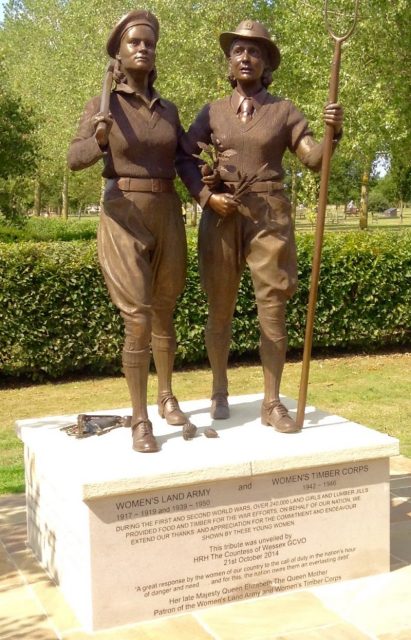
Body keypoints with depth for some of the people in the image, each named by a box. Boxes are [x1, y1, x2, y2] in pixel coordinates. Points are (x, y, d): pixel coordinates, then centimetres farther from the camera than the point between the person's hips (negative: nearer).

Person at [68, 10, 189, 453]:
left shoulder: (168, 110, 10)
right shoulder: (102, 106, -3)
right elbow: (75, 159, -14)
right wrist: (100, 138, -35)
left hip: (168, 218, 5)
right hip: (123, 219, -4)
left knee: (164, 314, 16)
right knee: (137, 321, -12)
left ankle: (166, 396, 36)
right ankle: (140, 421, -1)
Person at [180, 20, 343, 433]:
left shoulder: (283, 111, 7)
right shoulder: (212, 112, 8)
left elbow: (314, 159, -2)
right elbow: (185, 162, 6)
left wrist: (333, 132, -21)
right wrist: (207, 197, -9)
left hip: (269, 216, -1)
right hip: (222, 215, 1)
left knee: (273, 309, -3)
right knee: (220, 310, 6)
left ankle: (272, 403, 4)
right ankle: (219, 392, 22)